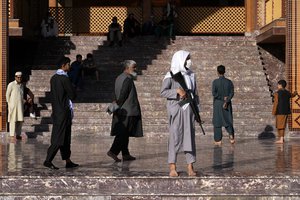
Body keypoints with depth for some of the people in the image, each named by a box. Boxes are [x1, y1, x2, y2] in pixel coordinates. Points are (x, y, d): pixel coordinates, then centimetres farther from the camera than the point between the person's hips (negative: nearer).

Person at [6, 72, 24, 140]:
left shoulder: (22, 85, 12)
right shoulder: (11, 85, -6)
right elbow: (7, 95, -4)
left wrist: (22, 105, 14)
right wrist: (9, 105, -6)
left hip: (20, 106, 6)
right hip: (13, 106, -6)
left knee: (20, 120, 4)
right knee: (13, 120, -6)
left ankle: (18, 134, 10)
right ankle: (12, 135, -3)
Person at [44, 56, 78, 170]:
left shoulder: (53, 78, 10)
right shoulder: (64, 79, -15)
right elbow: (73, 95, -12)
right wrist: (70, 94, 7)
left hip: (56, 111, 9)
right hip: (64, 112, -9)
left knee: (65, 138, 13)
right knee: (59, 137, -7)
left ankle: (67, 161, 17)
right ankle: (48, 160, -10)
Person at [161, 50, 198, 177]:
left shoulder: (191, 75, 12)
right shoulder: (171, 76, -3)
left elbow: (195, 94, 15)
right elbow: (163, 92, -12)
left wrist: (197, 110, 10)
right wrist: (177, 91, -22)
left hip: (189, 110, 5)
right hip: (176, 109, -5)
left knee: (190, 137, 2)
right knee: (175, 136, -5)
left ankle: (190, 167, 4)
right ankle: (172, 167, -1)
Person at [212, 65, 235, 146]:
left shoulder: (215, 82, -7)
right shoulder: (229, 82, 1)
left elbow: (214, 93, -14)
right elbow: (232, 93, -7)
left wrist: (222, 98, -7)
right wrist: (226, 101, -14)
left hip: (218, 103, -2)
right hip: (227, 104, 2)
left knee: (217, 122, 5)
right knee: (228, 120, 11)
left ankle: (218, 140, 5)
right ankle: (231, 136, -10)